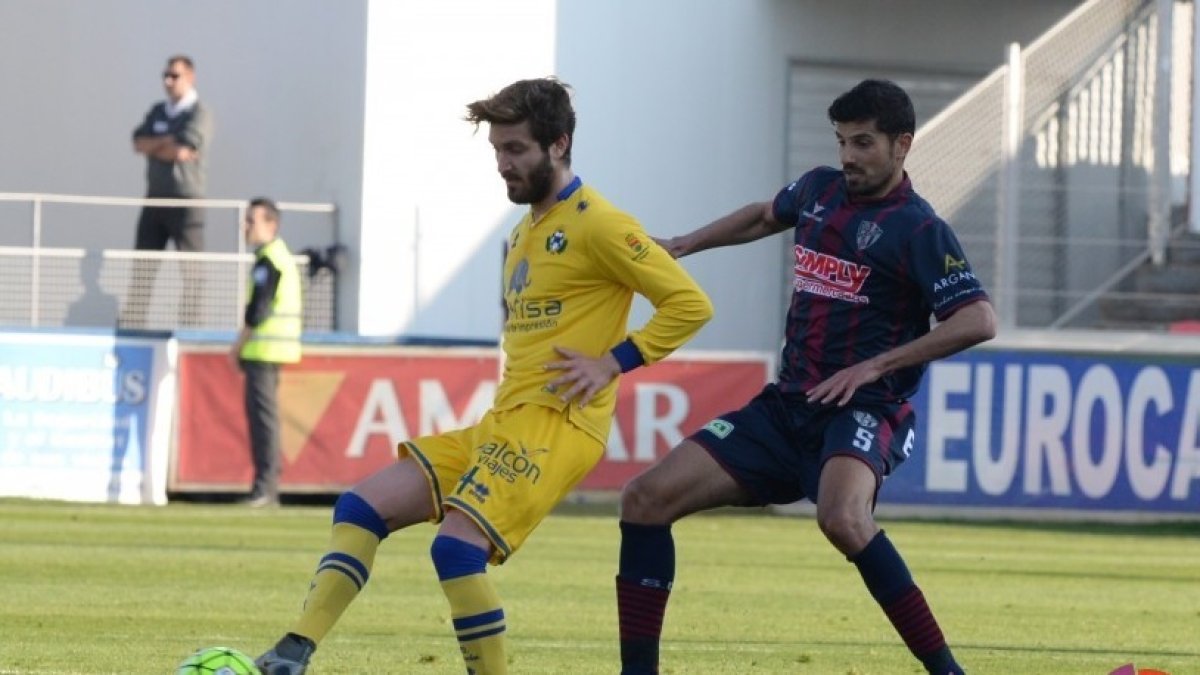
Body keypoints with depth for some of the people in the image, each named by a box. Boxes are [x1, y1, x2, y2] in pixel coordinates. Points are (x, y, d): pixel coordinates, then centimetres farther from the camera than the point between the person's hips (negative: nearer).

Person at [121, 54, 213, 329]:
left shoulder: (199, 113, -7)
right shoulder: (158, 111, 14)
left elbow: (182, 151, -18)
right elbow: (139, 143, 3)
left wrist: (154, 148, -2)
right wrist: (168, 142, -12)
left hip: (186, 200, -7)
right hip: (156, 198, 7)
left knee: (190, 270, -3)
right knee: (142, 266, 4)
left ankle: (190, 325, -1)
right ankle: (132, 324, 6)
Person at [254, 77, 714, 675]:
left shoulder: (597, 224, -8)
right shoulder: (525, 231, 20)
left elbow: (689, 303, -12)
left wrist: (614, 362, -16)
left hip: (556, 424, -9)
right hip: (501, 423, 9)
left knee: (457, 546, -24)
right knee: (361, 507, -1)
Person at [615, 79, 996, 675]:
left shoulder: (918, 230, -9)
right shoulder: (819, 190, 12)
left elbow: (979, 320, -19)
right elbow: (764, 216, 35)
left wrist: (875, 365, -20)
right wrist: (683, 245, 30)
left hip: (863, 411, -7)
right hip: (787, 406, 7)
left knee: (841, 516, -39)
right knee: (646, 498, -3)